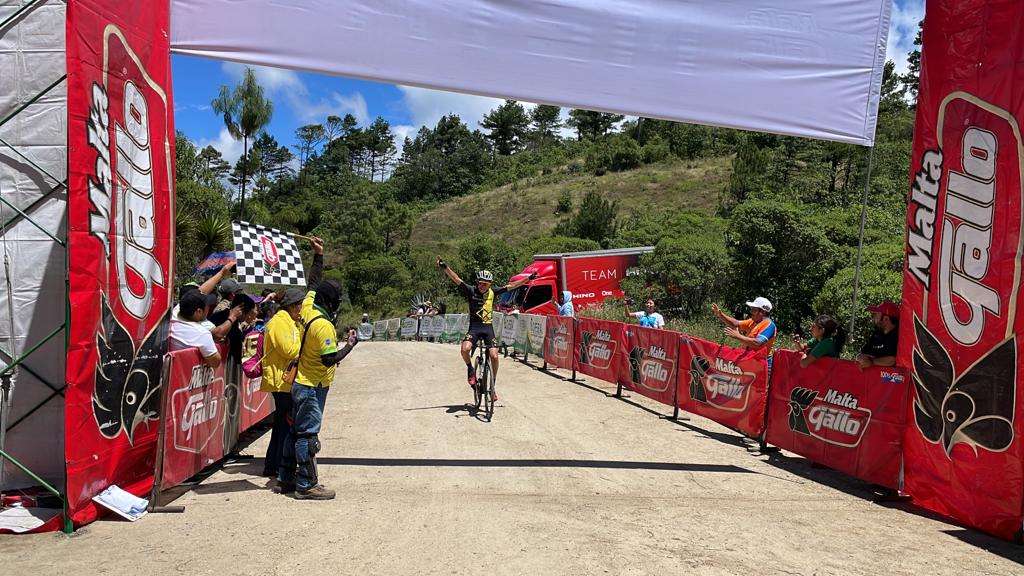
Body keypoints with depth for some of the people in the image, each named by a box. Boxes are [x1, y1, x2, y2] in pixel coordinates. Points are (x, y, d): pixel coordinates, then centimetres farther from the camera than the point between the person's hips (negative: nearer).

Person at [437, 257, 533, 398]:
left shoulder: (493, 292, 5)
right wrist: (445, 267, -24)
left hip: (488, 328, 2)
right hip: (474, 327, -2)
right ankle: (470, 369, 4)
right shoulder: (471, 291, -2)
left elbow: (511, 286, 10)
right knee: (465, 349, -27)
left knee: (494, 356, -11)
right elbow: (456, 279, -12)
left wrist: (528, 278, 9)